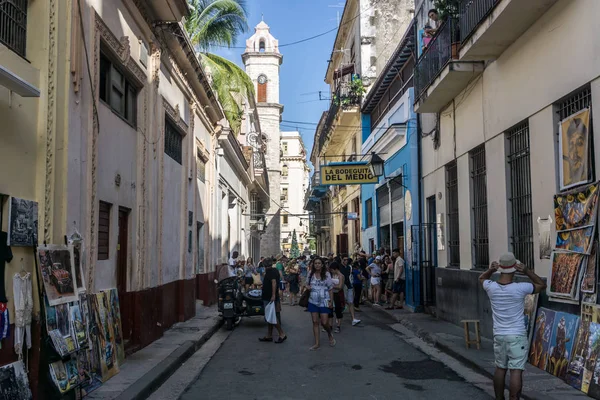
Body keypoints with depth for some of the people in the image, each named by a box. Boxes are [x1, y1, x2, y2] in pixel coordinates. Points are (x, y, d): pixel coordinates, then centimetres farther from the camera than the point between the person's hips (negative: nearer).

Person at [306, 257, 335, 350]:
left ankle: (330, 335, 28)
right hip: (313, 301, 3)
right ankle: (317, 343, 14)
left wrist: (331, 301, -6)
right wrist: (307, 287, -7)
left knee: (324, 322, -5)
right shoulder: (311, 274, 3)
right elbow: (308, 285, 18)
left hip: (324, 302, -3)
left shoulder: (326, 274, -5)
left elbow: (331, 289, -2)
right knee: (315, 322, 5)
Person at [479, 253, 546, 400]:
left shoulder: (491, 287, -6)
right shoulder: (520, 288, -16)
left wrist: (491, 270, -2)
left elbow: (481, 278, 18)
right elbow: (542, 285, 1)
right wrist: (526, 271, -11)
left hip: (499, 335, 4)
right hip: (517, 336, -4)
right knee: (516, 371, -3)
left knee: (500, 368, 17)